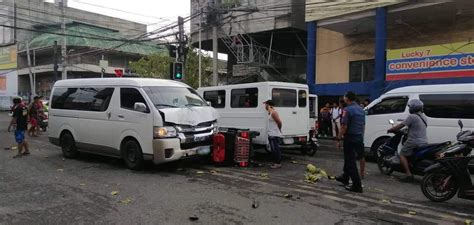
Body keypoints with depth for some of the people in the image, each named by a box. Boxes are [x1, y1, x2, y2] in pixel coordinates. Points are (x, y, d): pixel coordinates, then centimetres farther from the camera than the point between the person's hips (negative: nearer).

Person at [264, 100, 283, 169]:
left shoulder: (273, 112, -16)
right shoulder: (270, 113, 14)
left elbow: (279, 122, -19)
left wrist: (279, 130, -4)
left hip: (275, 135, -10)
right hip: (271, 134, 10)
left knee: (276, 149, -6)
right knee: (274, 149, 14)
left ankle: (278, 163, -2)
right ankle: (275, 162, 21)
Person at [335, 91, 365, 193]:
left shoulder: (347, 110, -15)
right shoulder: (361, 109, 12)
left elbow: (344, 126, -19)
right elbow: (363, 125, 17)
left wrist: (339, 138, -12)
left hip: (350, 138, -8)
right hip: (359, 138, 9)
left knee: (351, 162, -2)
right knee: (349, 159, 22)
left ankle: (357, 186, -1)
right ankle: (345, 177, 37)